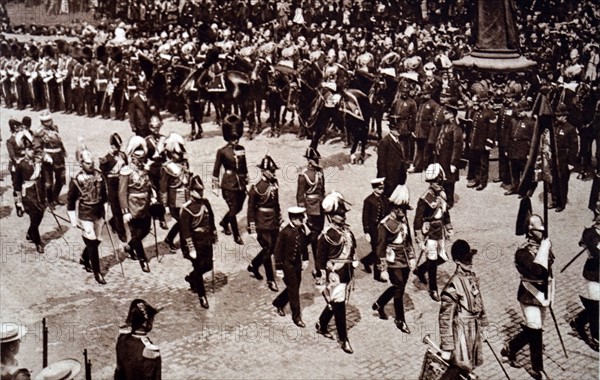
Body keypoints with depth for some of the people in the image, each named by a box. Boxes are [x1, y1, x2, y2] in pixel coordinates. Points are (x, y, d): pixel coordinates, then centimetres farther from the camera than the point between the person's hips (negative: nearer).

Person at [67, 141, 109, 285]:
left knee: (97, 240, 13)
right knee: (92, 243, -5)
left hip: (99, 214, 5)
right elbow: (70, 200, -5)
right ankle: (97, 272, 4)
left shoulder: (99, 176, -2)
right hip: (85, 216, -5)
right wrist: (74, 220, -4)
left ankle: (84, 259, 42)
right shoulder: (76, 180, -13)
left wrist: (105, 212, 13)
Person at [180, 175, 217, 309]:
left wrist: (214, 235, 18)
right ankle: (202, 296, 18)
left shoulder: (205, 202, 1)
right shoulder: (187, 208, -18)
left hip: (207, 241, 6)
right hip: (196, 243, -6)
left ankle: (191, 278, 41)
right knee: (198, 269, 3)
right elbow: (185, 230, -18)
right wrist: (191, 249, -19)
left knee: (208, 266, 13)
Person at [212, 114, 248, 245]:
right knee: (233, 210, -1)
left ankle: (224, 222, 44)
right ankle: (236, 236, 14)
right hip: (229, 185, -5)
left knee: (238, 208, 16)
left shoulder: (242, 150, 4)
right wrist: (215, 185, -3)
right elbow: (216, 169, -3)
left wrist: (246, 181, 16)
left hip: (241, 184, 5)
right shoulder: (222, 151, -8)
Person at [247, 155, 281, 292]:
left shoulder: (274, 183, 4)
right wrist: (252, 228, -12)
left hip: (274, 224, 7)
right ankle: (271, 280, 9)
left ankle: (253, 265, 39)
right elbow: (251, 208, -11)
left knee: (271, 248, 15)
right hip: (263, 225, -7)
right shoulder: (256, 188, -15)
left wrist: (279, 218, 18)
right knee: (268, 250, -1)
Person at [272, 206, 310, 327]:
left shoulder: (302, 229, -2)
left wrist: (305, 259, 15)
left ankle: (278, 303, 42)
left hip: (298, 263, 7)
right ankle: (296, 316, 13)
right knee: (293, 290, 0)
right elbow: (278, 251, -16)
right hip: (288, 264, -7)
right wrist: (279, 269, -14)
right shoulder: (285, 232, -21)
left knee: (295, 287, 18)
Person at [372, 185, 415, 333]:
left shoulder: (404, 219, 4)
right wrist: (383, 269, -14)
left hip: (405, 262, 7)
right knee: (399, 290, 1)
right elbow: (380, 248, -14)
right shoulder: (385, 224, -17)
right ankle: (400, 320, 18)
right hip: (394, 263, -7)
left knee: (398, 287, 18)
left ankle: (379, 305, 41)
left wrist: (412, 257, 13)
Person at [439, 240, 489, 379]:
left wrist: (483, 324, 17)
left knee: (471, 365, 19)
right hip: (462, 331, -8)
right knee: (460, 367, 0)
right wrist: (446, 347, -21)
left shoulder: (472, 276, 0)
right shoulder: (453, 286, -25)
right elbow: (445, 318, -23)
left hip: (475, 329, 8)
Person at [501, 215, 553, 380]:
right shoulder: (524, 251, -19)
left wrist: (549, 295, 16)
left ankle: (510, 348, 37)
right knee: (535, 332, -2)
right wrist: (544, 249, -28)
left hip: (542, 295, 7)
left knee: (531, 330, 16)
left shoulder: (544, 246, 2)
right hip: (530, 297, -7)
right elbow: (538, 270, -36)